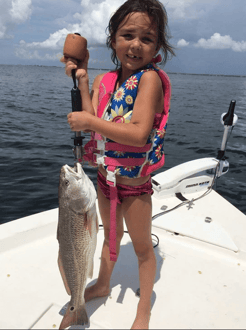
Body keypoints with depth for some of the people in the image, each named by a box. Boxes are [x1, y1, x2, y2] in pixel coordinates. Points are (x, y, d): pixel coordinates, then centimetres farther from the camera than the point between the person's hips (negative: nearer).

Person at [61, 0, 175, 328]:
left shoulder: (150, 77, -19)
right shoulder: (104, 80, 1)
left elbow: (139, 133, -30)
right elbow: (93, 121, -9)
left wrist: (90, 121, -25)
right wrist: (82, 80, -11)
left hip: (135, 185, -6)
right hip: (105, 177, 6)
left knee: (143, 248, 14)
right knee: (111, 235, 27)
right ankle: (103, 284, 54)